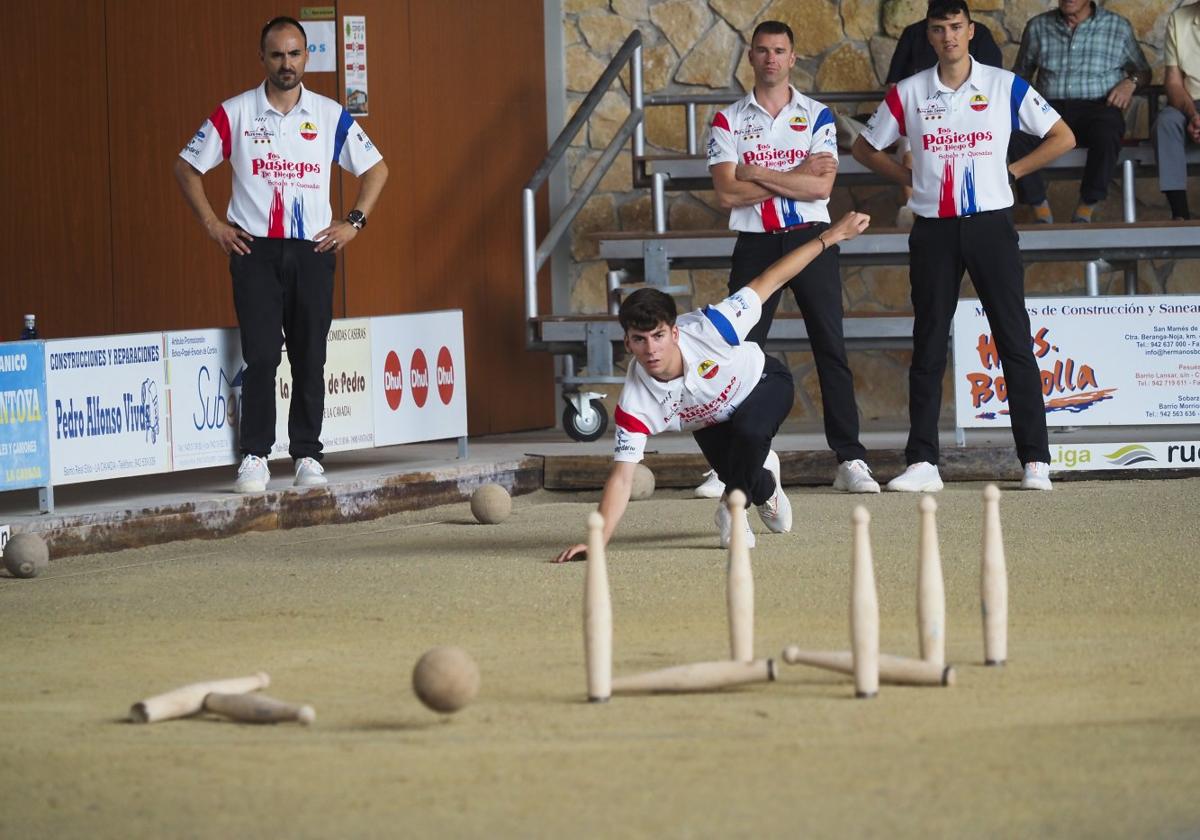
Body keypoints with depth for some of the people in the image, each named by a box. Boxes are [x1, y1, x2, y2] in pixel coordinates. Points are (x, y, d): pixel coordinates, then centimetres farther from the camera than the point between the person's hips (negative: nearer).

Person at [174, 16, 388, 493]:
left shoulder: (331, 116, 6)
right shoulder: (233, 114, 2)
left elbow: (375, 169, 15)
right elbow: (187, 167, 9)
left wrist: (354, 222, 5)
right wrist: (211, 224, 2)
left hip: (313, 250, 2)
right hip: (254, 252, -2)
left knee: (310, 357, 2)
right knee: (260, 355, -9)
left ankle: (307, 454, 9)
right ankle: (254, 456, -4)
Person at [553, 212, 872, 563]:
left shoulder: (708, 329, -40)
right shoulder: (635, 403, -35)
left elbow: (767, 282, -28)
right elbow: (621, 478, -33)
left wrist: (831, 236, -25)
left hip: (763, 381, -3)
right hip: (712, 421, 3)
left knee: (748, 431, -33)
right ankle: (765, 487, 32)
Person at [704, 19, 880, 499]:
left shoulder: (817, 116, 5)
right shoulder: (728, 121, 5)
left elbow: (822, 186, -8)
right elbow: (727, 193, -7)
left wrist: (757, 175, -10)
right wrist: (796, 176, -8)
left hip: (810, 241, 0)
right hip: (755, 244, 0)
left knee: (831, 348, -3)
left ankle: (850, 460, -3)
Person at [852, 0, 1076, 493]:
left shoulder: (1005, 87, 1)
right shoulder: (908, 94, 4)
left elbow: (1062, 137, 6)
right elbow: (865, 147, 15)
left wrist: (1011, 171, 1)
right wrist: (911, 178, 5)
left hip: (990, 225, -1)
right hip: (933, 230, 1)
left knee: (1015, 342, -3)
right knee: (928, 346, 2)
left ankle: (1036, 460, 0)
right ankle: (922, 464, 4)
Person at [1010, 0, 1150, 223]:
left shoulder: (1118, 27, 11)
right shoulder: (1037, 27, 15)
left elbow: (1143, 70, 21)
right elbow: (1020, 73, 22)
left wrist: (1131, 82, -2)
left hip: (1098, 106, -2)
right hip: (1050, 108, 2)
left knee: (1106, 135, -39)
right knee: (1014, 133, -32)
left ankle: (1086, 208, -21)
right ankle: (1040, 211, -19)